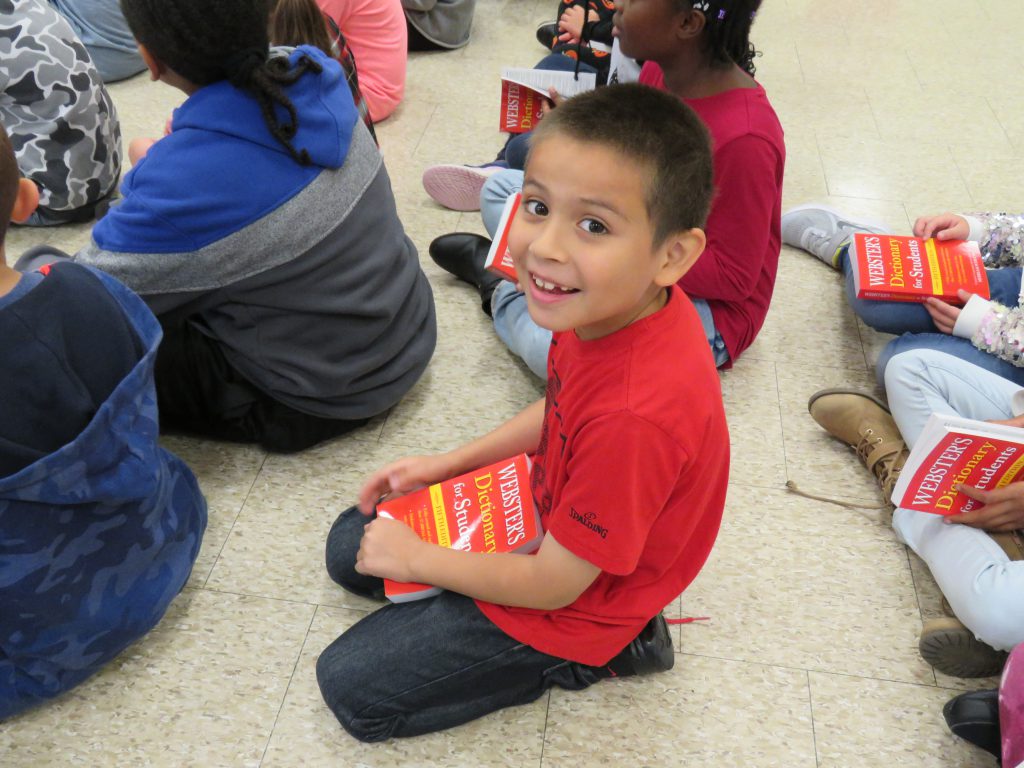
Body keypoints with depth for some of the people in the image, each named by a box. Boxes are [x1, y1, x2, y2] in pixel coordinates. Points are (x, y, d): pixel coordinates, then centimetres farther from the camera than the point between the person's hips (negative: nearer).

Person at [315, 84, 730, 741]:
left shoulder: (638, 418, -40)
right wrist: (448, 462, 5)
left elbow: (552, 584, -25)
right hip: (549, 516, 8)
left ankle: (587, 659, 6)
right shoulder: (612, 310, -16)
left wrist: (416, 558, -12)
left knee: (349, 686, -1)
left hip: (570, 606, -8)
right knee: (350, 547, 19)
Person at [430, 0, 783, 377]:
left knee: (555, 349, -34)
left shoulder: (743, 137, -30)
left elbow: (733, 276, -24)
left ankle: (504, 288, -4)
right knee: (500, 189, 9)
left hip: (707, 303, -7)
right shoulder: (658, 71, -6)